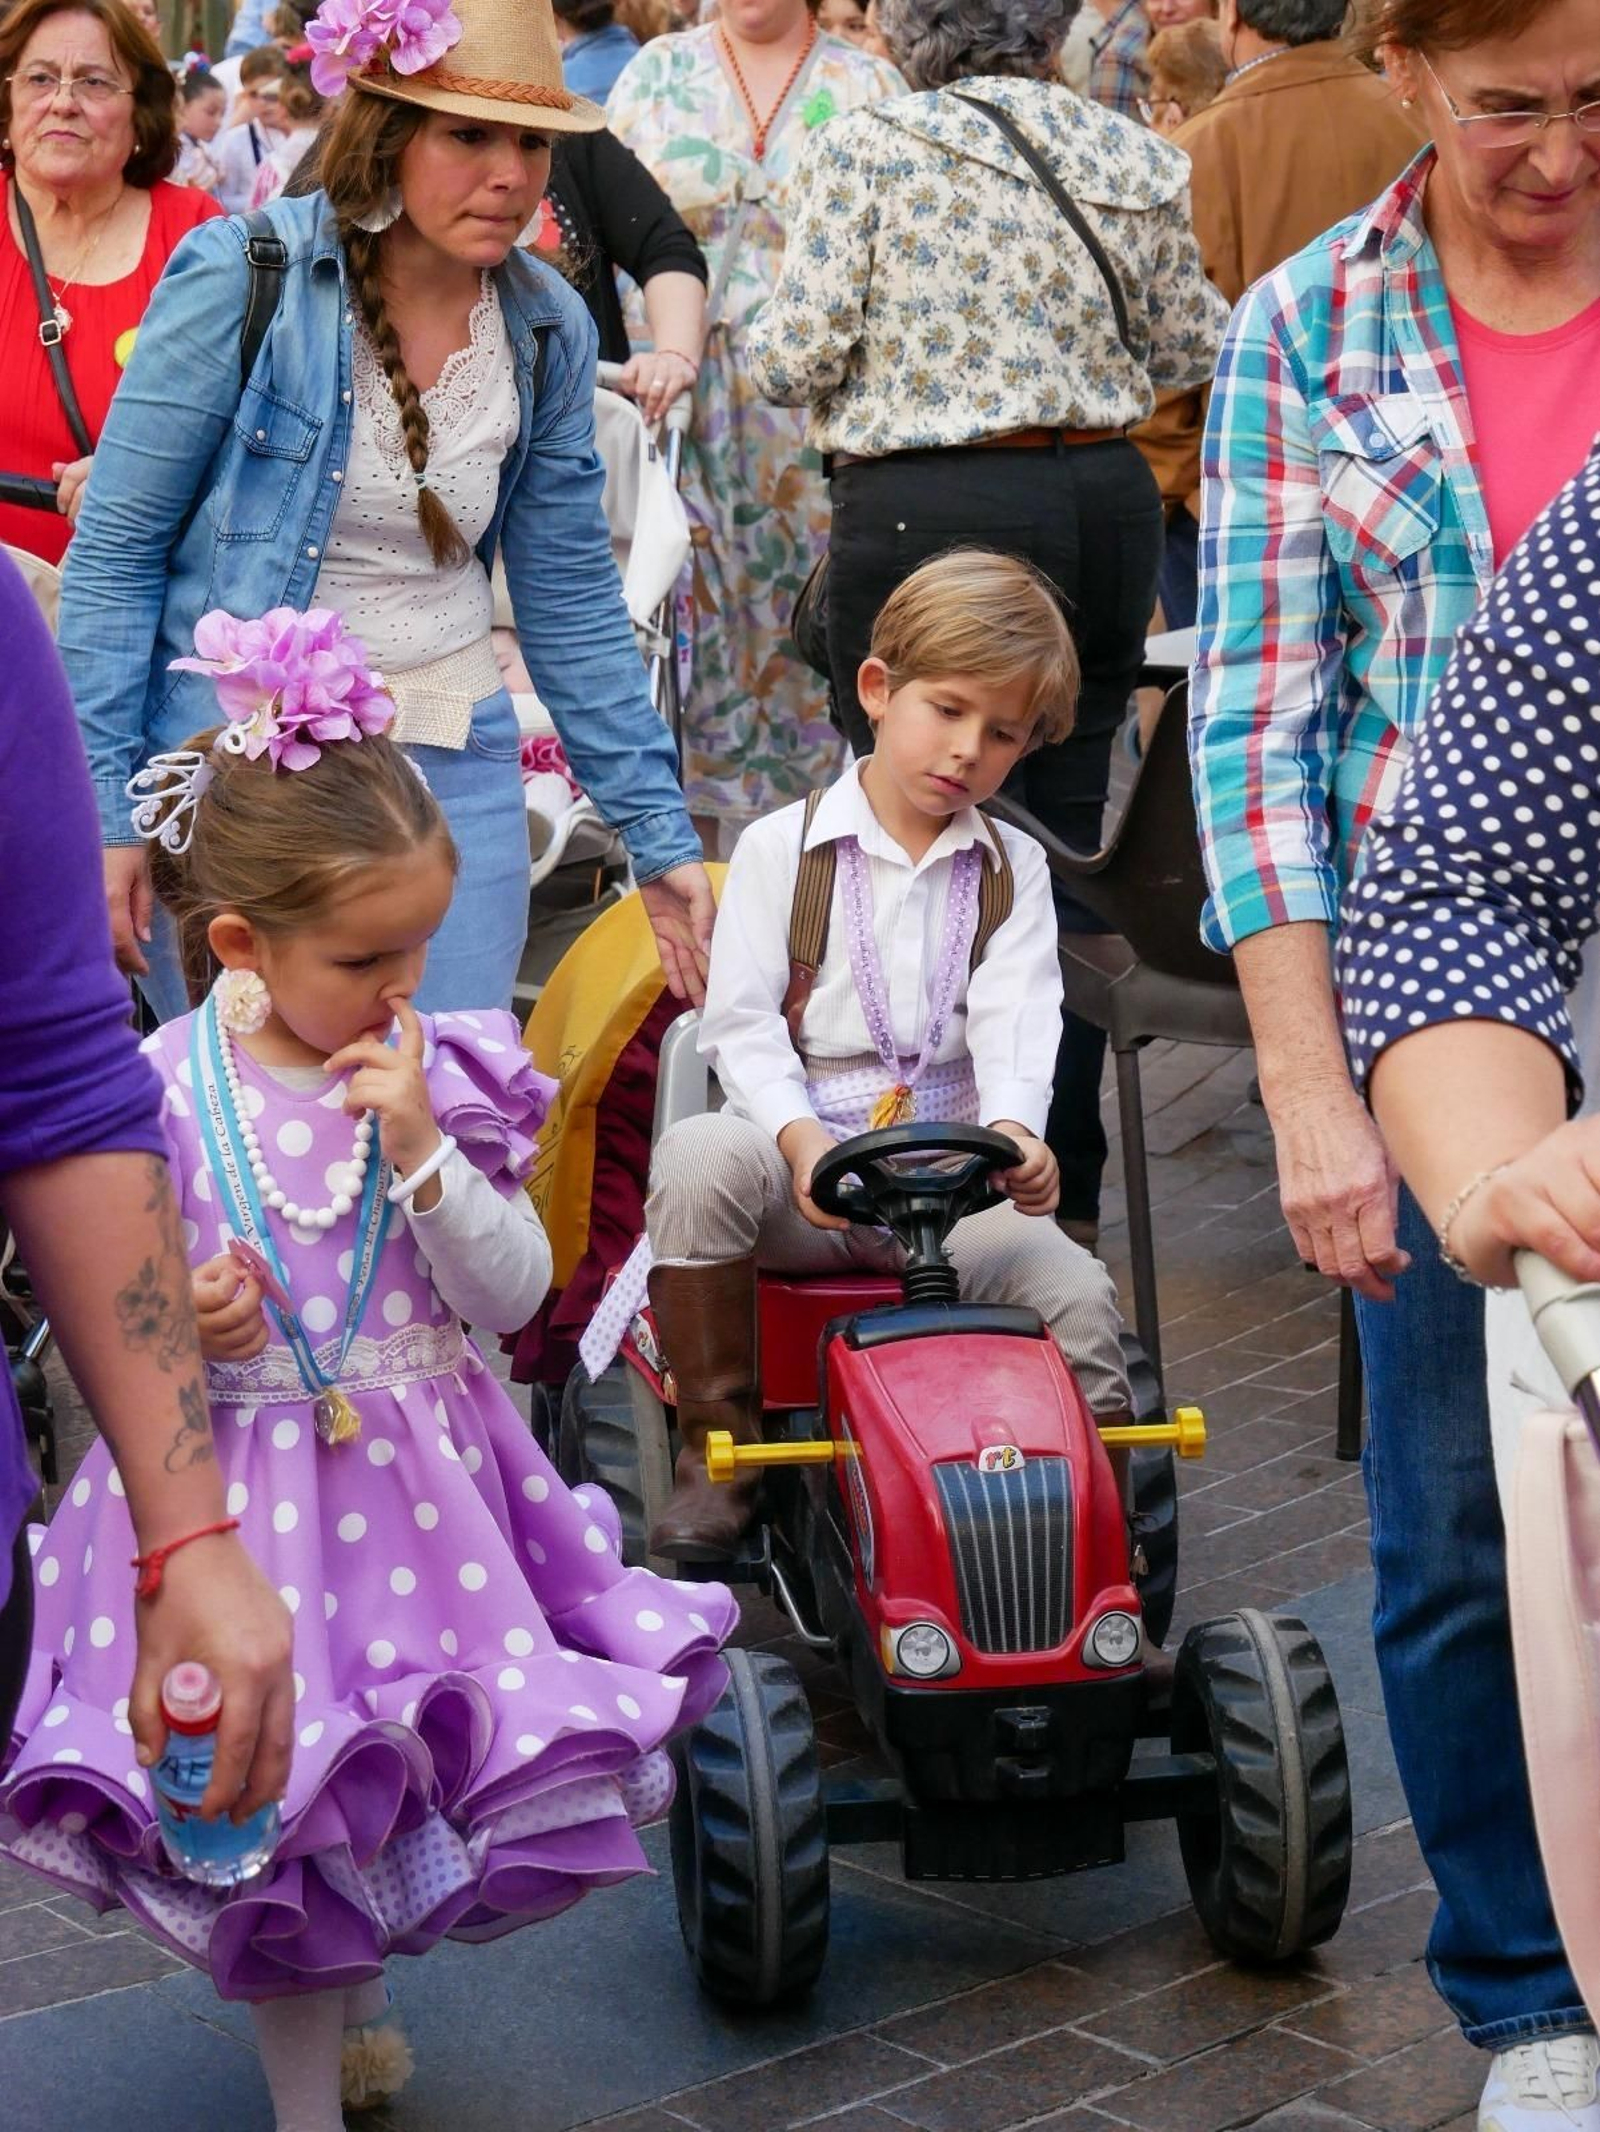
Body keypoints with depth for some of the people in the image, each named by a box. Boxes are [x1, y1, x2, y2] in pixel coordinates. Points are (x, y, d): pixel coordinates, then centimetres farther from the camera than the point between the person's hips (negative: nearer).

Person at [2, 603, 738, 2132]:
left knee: (393, 1786, 13)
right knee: (274, 1800, 4)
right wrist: (176, 1323, -25)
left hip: (420, 1479, 3)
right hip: (244, 1497, -3)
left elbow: (510, 1294, -5)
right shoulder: (160, 1093, -11)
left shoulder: (440, 1075, -3)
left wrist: (421, 1150, -18)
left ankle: (343, 2005, 42)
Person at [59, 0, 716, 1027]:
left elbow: (572, 603, 10)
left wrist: (662, 838, 10)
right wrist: (105, 810, -11)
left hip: (454, 764, 4)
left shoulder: (549, 330, 3)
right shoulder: (243, 277, -11)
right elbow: (117, 548, -7)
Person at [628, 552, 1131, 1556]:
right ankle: (717, 1448, -15)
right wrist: (801, 1138, -23)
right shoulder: (782, 848, 6)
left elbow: (1017, 1020, -4)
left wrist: (1013, 1131, -26)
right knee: (697, 1159, -33)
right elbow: (742, 1024, -3)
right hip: (803, 1170, -1)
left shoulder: (1013, 868, 12)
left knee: (1077, 1293, -25)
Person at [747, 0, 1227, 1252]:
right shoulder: (1140, 163, 3)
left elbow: (795, 357, -9)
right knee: (1066, 831, 12)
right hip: (1106, 505, 4)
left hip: (924, 516, -4)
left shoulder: (868, 150, -6)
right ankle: (1067, 1184, 18)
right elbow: (1193, 355, 10)